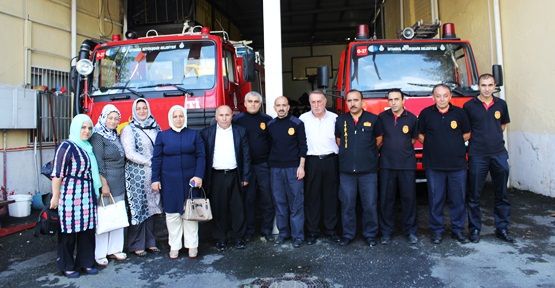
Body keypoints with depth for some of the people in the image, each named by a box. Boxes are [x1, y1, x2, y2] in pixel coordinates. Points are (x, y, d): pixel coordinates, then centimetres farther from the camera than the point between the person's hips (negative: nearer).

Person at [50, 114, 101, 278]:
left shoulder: (88, 147, 11)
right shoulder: (67, 147, -11)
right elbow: (57, 174, -13)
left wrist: (97, 189, 22)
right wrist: (56, 196, -13)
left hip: (87, 197, 7)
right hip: (70, 197, -7)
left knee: (88, 230, 12)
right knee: (69, 232, 5)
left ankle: (85, 262, 25)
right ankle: (67, 266, 20)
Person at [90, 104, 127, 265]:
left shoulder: (115, 136, 13)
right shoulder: (98, 137, -9)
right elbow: (98, 164, -15)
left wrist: (121, 182, 14)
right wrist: (104, 185, -19)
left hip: (119, 184, 8)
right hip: (105, 182, -8)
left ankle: (114, 249, 23)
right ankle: (99, 254, 9)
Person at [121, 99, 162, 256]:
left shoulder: (155, 128, 11)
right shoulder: (129, 129, -1)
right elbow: (130, 153, -10)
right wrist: (151, 162, -12)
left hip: (153, 174, 4)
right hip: (137, 175, -4)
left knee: (151, 206, 8)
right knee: (138, 208, 0)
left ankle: (150, 241, 20)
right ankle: (137, 245, 12)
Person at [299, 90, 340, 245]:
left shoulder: (334, 118, 5)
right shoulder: (303, 119, 2)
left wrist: (338, 154, 4)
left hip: (330, 160, 1)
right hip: (311, 161, -1)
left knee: (331, 196, 8)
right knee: (312, 197, 3)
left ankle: (330, 229, 19)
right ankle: (312, 231, 13)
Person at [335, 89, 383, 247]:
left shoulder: (373, 119, -1)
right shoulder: (340, 120, 4)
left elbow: (379, 139, 13)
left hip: (368, 170, -1)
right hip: (346, 170, 2)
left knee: (370, 204, 4)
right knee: (347, 204, 7)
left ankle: (370, 234, 20)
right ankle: (348, 234, 20)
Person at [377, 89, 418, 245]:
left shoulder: (411, 118, 2)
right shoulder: (382, 117, 1)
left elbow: (414, 138, 14)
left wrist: (400, 146, 10)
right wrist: (389, 148, 6)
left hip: (407, 164, 0)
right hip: (386, 164, 0)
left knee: (409, 197, 5)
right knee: (386, 198, 5)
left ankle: (410, 230, 20)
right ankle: (386, 231, 16)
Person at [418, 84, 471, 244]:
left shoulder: (459, 113, 3)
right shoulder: (426, 113, 1)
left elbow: (466, 135, 14)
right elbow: (421, 136, 11)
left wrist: (452, 144, 7)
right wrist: (435, 146, 5)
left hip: (457, 164, 1)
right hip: (434, 165, -1)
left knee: (458, 199, 7)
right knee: (436, 200, 4)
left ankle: (457, 229, 22)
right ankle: (437, 230, 16)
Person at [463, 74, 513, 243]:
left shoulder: (501, 104, 7)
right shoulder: (469, 106, -2)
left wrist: (493, 137, 13)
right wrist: (477, 139, 5)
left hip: (499, 154, 3)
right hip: (477, 155, -3)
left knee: (502, 194, 9)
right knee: (474, 195, 2)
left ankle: (502, 229, 20)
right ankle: (475, 229, 13)